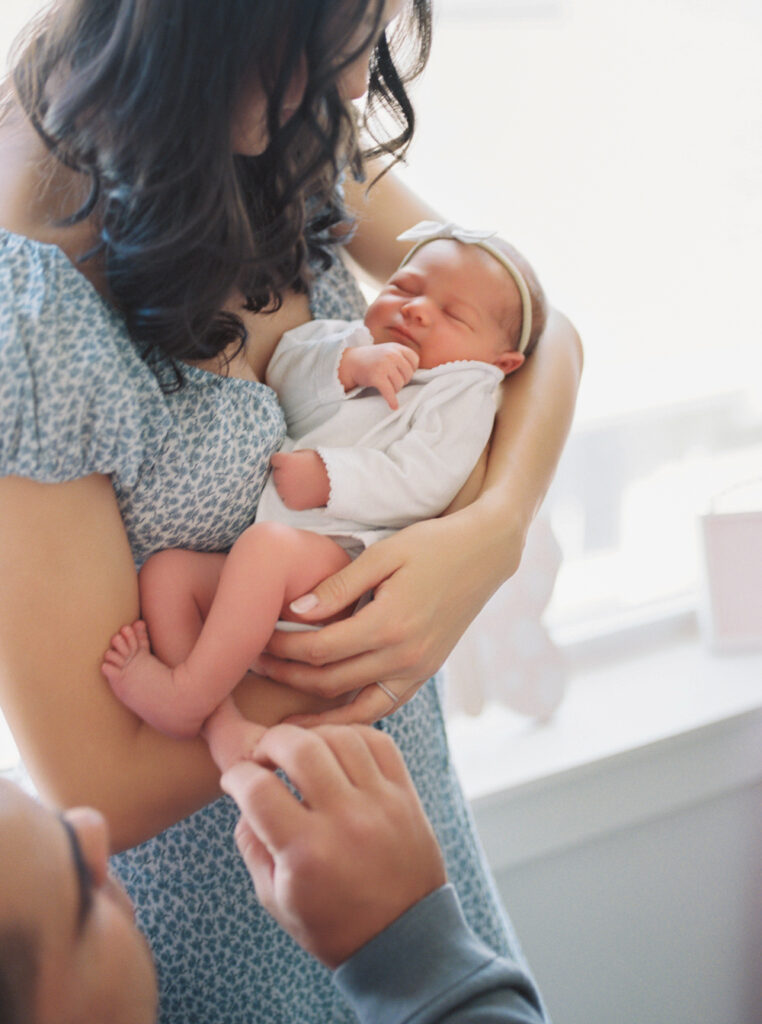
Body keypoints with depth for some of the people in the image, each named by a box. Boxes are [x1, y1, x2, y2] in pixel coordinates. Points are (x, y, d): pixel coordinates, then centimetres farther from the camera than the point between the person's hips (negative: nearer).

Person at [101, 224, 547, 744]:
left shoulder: (463, 394, 7)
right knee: (165, 567, -11)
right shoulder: (346, 341, 27)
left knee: (268, 543, -35)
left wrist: (329, 478, -16)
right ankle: (221, 721, -24)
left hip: (344, 560, -7)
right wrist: (350, 364, -10)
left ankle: (188, 698, -30)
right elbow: (283, 371, 8)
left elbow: (421, 483, -9)